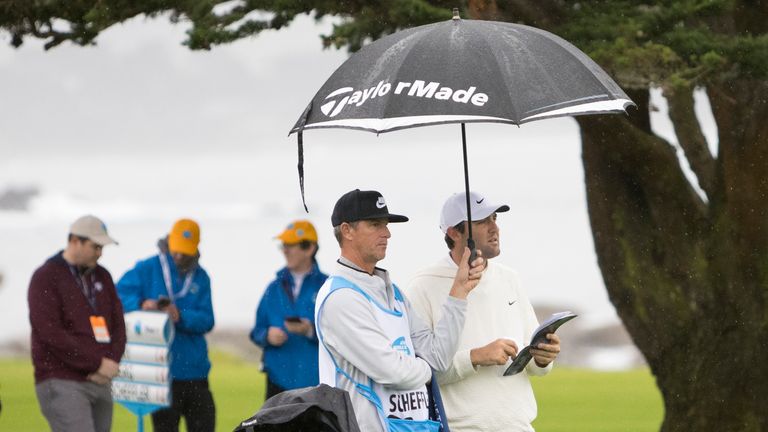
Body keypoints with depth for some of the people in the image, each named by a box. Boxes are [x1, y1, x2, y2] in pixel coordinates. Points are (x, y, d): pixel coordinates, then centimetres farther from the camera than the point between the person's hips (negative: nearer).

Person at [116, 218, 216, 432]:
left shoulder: (200, 278, 10)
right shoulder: (147, 269, 0)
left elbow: (206, 321, -1)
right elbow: (119, 295, -7)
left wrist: (181, 316, -21)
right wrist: (140, 304, -27)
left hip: (195, 368, 4)